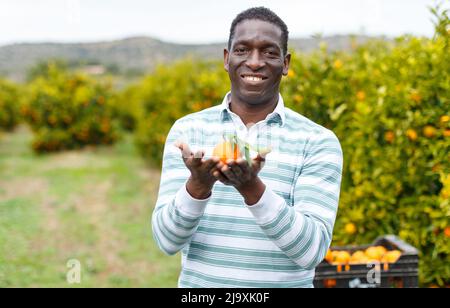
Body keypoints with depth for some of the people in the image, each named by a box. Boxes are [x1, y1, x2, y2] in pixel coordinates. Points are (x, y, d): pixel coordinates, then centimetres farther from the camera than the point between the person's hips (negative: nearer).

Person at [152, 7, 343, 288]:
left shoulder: (318, 141, -8)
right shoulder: (188, 130, -4)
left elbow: (312, 250, -16)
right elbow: (167, 239, -9)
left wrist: (252, 188, -30)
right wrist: (198, 184, -27)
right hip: (199, 281, 1)